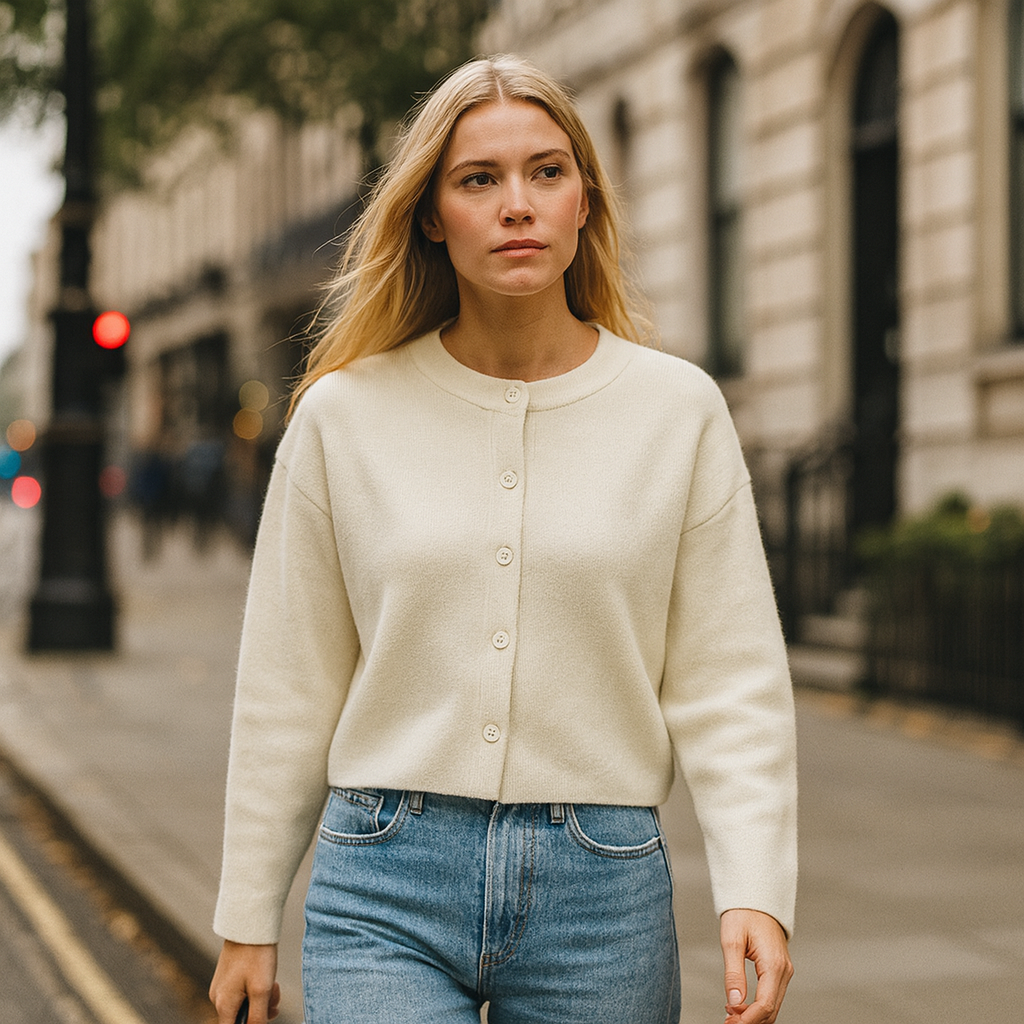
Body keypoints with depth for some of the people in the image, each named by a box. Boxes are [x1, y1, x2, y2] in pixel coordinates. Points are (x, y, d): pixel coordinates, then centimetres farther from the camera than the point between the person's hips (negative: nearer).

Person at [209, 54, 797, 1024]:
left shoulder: (678, 408, 1)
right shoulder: (344, 414, 1)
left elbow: (728, 681, 1)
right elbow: (288, 689, 7)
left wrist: (755, 890, -11)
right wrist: (247, 921, 9)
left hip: (602, 892, 1)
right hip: (387, 889, 0)